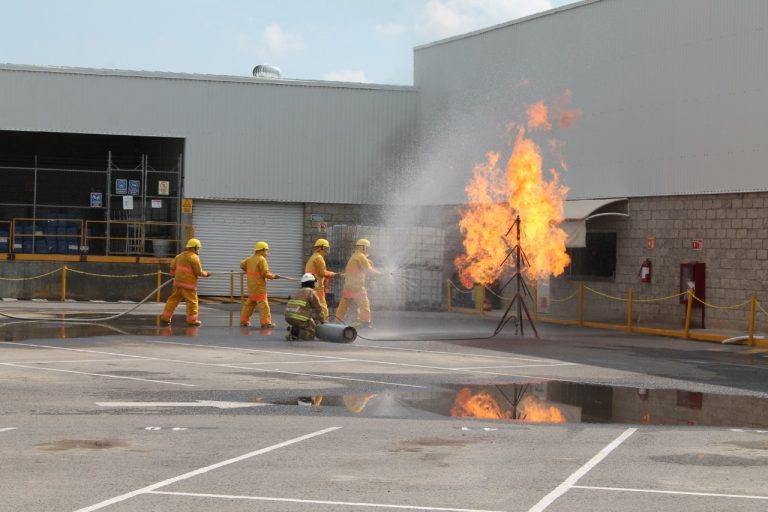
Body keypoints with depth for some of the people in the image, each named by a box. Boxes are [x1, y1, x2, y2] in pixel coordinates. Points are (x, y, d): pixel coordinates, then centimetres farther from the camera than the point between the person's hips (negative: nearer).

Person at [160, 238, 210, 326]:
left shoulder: (180, 256, 10)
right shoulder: (194, 257, -12)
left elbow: (173, 265, 18)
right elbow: (199, 272, -11)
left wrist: (173, 274, 35)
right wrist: (205, 274, 8)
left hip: (178, 282, 7)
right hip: (188, 283, -7)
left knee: (173, 299, 12)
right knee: (192, 301, 1)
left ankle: (165, 317, 14)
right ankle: (192, 319, 2)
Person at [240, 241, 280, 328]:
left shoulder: (250, 259, 10)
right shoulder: (262, 259, -13)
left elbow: (242, 264, 21)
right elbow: (265, 273, -17)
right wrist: (274, 276, -3)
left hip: (251, 286, 8)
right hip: (259, 286, -8)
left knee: (249, 303, 17)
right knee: (263, 304, -9)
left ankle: (244, 321, 21)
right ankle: (265, 322, -14)